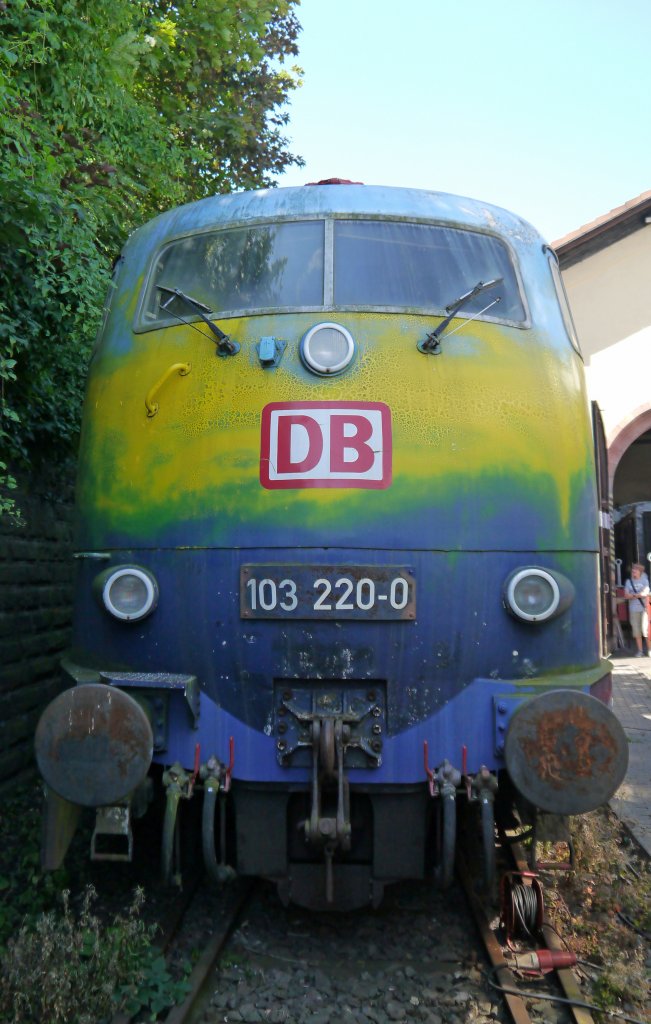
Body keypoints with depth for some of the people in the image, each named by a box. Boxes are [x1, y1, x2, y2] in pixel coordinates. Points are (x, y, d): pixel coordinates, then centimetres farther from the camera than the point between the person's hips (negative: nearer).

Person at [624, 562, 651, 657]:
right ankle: (640, 650, 11)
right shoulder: (629, 582, 9)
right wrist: (639, 595, -10)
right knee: (636, 631, 3)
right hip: (633, 609, 2)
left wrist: (633, 595, -8)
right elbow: (626, 596, 0)